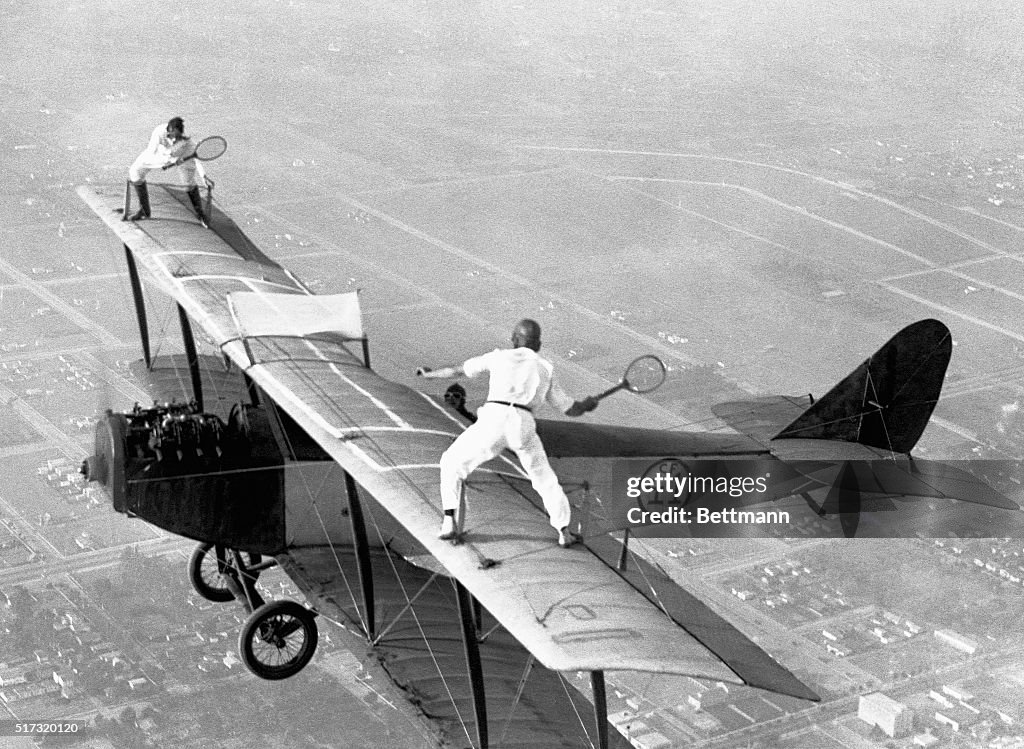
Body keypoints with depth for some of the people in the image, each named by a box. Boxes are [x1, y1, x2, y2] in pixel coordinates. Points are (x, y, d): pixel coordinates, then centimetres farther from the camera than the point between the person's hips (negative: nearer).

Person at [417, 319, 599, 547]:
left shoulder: (500, 357, 18)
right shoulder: (546, 369, 23)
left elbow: (458, 370, 24)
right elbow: (570, 409, 26)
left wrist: (430, 373, 41)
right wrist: (587, 405, 48)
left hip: (493, 417, -2)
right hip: (524, 425, 2)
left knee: (452, 462, 17)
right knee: (544, 478, 22)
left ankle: (449, 523, 7)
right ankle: (564, 532, 21)